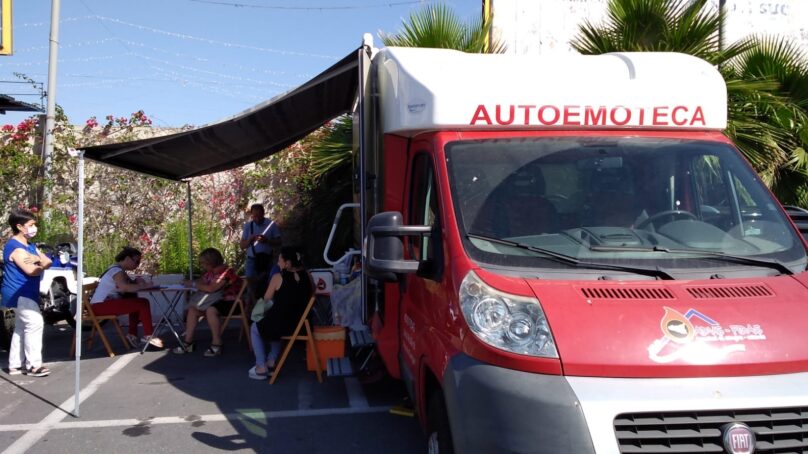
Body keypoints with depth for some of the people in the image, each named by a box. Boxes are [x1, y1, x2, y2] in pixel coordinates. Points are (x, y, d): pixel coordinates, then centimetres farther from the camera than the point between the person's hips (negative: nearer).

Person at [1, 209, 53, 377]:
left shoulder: (31, 246, 15)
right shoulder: (14, 247, -16)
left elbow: (49, 262, 6)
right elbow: (31, 270, -24)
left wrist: (37, 258, -14)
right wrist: (41, 264, -3)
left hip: (25, 293, 11)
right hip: (20, 294, -11)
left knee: (21, 328, 14)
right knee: (35, 324, -15)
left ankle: (15, 365, 21)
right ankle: (33, 365, -11)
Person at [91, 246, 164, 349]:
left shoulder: (119, 270, 18)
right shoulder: (116, 271, -14)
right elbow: (125, 287, -33)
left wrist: (137, 281, -6)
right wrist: (144, 286, -24)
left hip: (104, 304, 10)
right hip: (101, 306, -10)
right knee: (143, 304, -14)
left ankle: (132, 335, 18)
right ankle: (148, 336, -6)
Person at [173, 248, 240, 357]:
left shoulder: (226, 272, -21)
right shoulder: (210, 272, 8)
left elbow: (210, 288, -28)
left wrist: (193, 284, -16)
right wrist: (189, 282, -4)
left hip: (230, 302, -9)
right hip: (216, 300, 9)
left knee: (210, 310, -35)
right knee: (193, 309, -4)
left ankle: (217, 344, -28)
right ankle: (188, 342, -5)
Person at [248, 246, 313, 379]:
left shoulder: (278, 277, -12)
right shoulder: (307, 275, 0)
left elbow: (267, 298, 0)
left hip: (281, 325, -6)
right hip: (301, 324, 6)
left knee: (255, 328, 25)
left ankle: (261, 368, 19)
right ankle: (271, 361, 33)